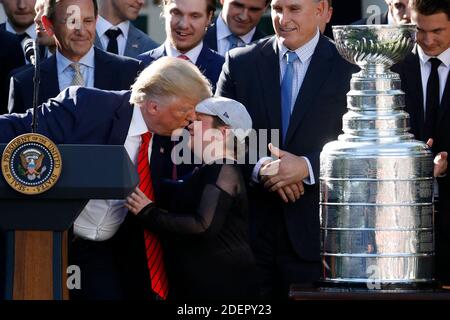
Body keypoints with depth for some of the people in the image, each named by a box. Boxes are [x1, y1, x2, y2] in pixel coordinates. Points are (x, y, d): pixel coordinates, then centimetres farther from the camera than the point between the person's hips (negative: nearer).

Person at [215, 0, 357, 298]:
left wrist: (308, 167, -18)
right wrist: (258, 167, -12)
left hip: (313, 230, -2)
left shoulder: (351, 67, 1)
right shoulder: (240, 63, 8)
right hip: (251, 226, 2)